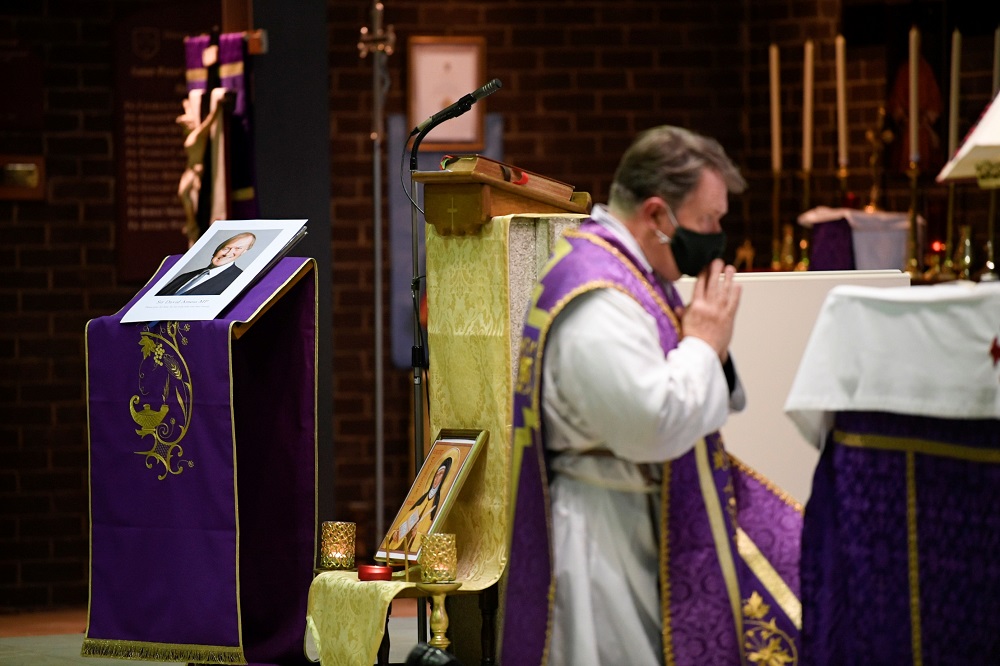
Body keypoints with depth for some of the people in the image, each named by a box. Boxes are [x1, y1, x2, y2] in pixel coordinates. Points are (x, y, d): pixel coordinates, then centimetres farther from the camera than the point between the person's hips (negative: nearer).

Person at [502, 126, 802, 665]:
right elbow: (653, 427, -30)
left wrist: (705, 344, -2)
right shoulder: (597, 301, -22)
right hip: (609, 540, -11)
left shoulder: (629, 273, 11)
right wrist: (704, 342, -16)